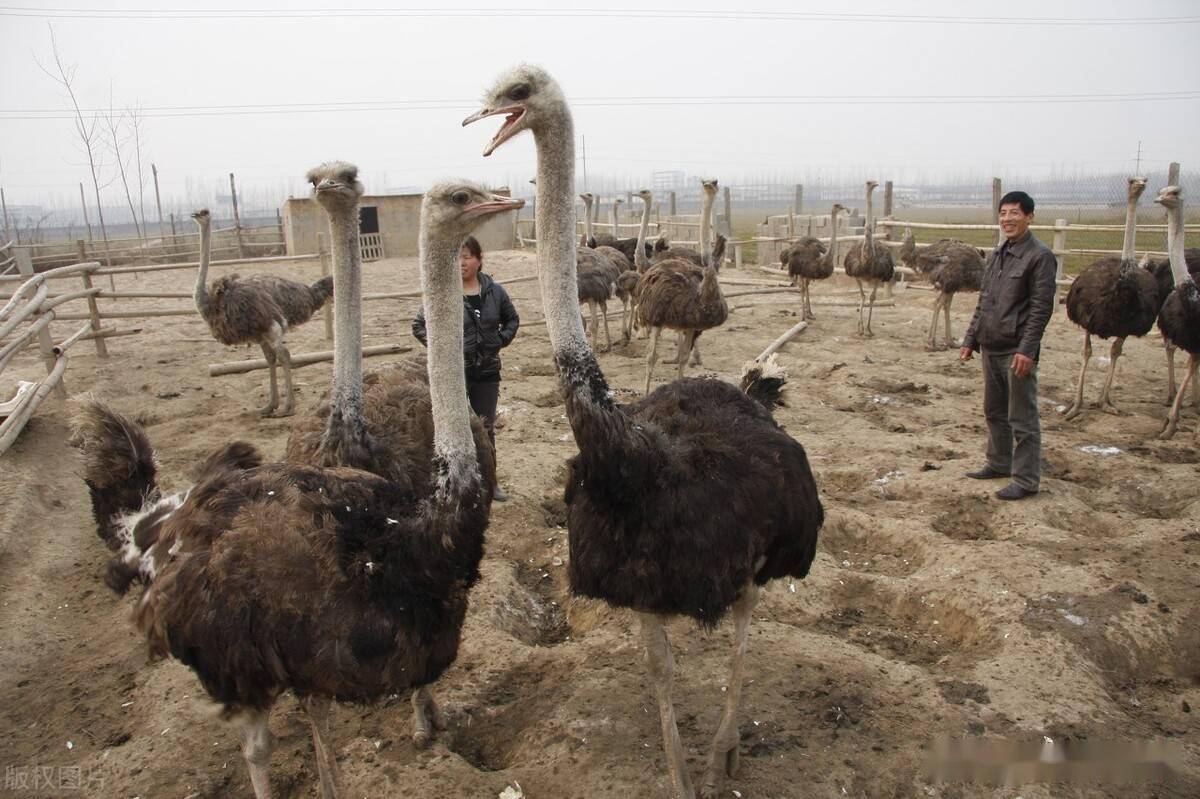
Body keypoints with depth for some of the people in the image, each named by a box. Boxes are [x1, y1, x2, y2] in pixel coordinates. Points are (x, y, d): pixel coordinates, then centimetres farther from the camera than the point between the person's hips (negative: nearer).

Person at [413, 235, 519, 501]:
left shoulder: (494, 291, 0)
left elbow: (512, 319, 15)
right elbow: (419, 325, 0)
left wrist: (501, 340, 2)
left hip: (487, 372, 3)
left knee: (487, 428, 15)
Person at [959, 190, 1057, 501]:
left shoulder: (1040, 256, -9)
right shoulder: (995, 255, 14)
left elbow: (1041, 307, -14)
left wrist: (1027, 349, -19)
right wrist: (971, 339, 14)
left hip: (1017, 350, -8)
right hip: (991, 347, 8)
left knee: (1022, 418, -2)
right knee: (994, 411, 18)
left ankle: (1026, 480, 6)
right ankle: (999, 463, 33)